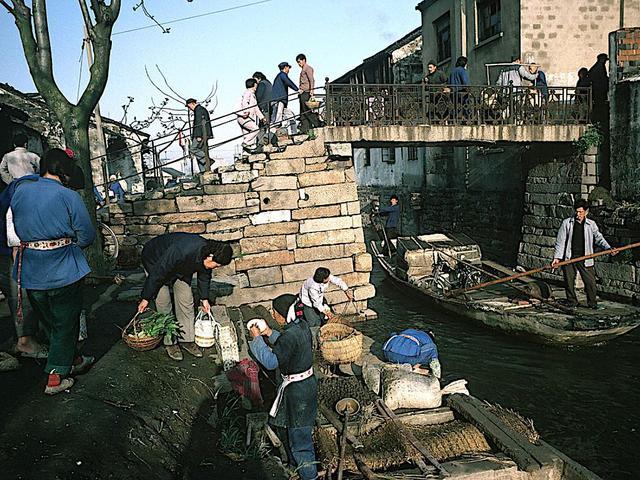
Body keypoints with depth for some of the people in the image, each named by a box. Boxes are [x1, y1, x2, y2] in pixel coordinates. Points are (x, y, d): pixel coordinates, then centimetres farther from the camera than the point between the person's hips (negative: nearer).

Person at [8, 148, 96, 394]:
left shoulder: (20, 191, 1)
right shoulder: (69, 196, -14)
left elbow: (12, 235, 8)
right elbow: (87, 236, -9)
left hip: (30, 272, 5)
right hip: (63, 271, -5)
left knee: (49, 322, 21)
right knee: (65, 324, 10)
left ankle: (72, 360, 37)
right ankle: (56, 377, 15)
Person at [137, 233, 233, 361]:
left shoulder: (206, 251, -21)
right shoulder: (181, 251, -44)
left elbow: (204, 275, 1)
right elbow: (157, 274, -32)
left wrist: (204, 298, 11)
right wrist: (146, 298, -23)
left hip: (181, 267, 6)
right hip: (155, 262, -6)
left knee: (186, 301, 1)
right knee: (164, 304, -9)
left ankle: (187, 339, 11)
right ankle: (170, 342, 3)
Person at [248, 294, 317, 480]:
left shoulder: (290, 335, -30)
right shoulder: (302, 325, -2)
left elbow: (271, 362, -24)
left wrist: (257, 338, -16)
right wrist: (270, 333, 7)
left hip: (297, 389, -9)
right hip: (308, 382, 9)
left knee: (299, 433, 9)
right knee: (300, 429, 27)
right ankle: (301, 464, 46)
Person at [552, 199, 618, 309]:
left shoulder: (591, 224, 8)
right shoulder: (566, 223, 2)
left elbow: (599, 238, 4)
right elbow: (560, 241, 0)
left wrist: (608, 248, -14)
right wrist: (557, 257, -6)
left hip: (585, 259, 1)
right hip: (569, 258, -1)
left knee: (590, 281, -1)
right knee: (569, 282, 4)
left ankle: (592, 303, 15)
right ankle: (572, 302, 19)